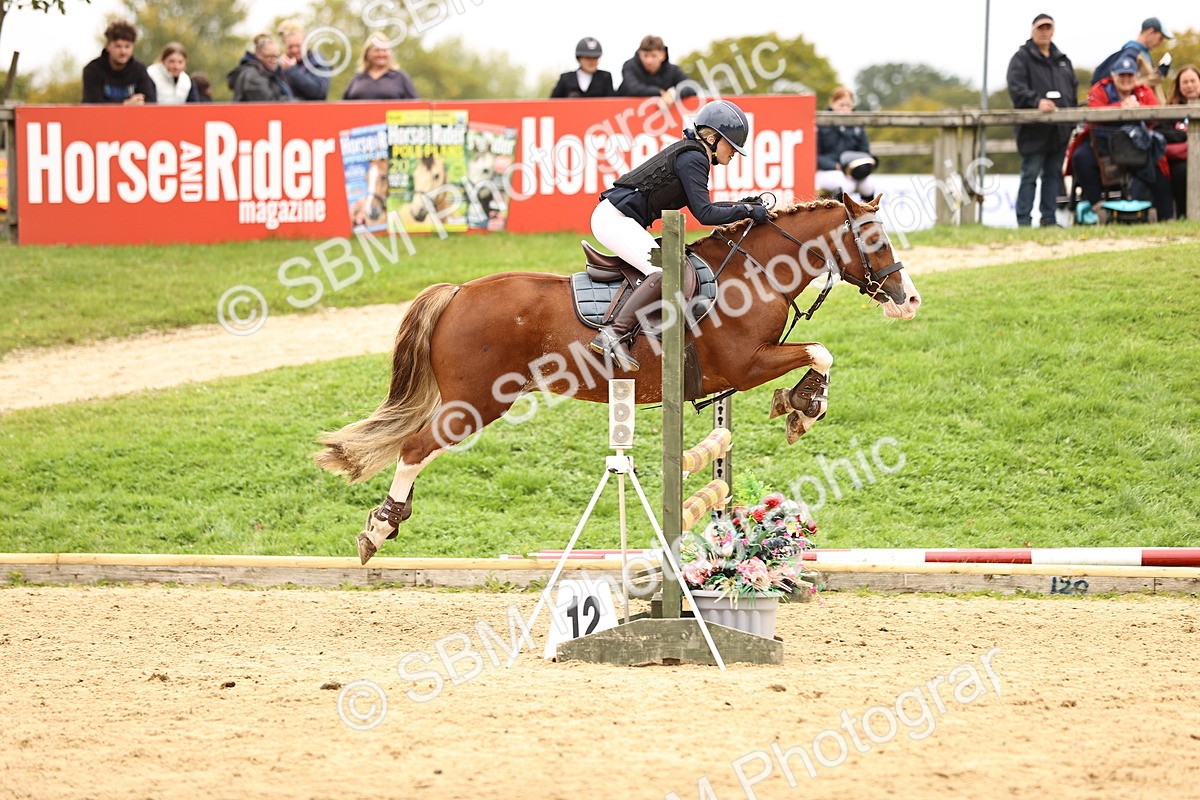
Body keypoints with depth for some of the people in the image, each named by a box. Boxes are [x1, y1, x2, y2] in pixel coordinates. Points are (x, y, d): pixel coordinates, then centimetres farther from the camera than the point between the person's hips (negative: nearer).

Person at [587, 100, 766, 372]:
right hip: (615, 219, -11)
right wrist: (747, 211, -10)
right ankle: (614, 334, -33)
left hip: (616, 219, 11)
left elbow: (699, 206, 27)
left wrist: (740, 205, 20)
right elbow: (705, 214, -17)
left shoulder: (690, 153, 17)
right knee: (664, 271, -25)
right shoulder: (693, 159, -13)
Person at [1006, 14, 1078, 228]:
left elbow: (1074, 88, 22)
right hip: (1034, 129, -6)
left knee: (1053, 174, 8)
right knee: (1030, 175, -8)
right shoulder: (1022, 58, -1)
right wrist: (1037, 102, -29)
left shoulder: (1062, 60, 20)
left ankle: (1049, 219, 13)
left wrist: (1071, 110, 5)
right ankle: (1024, 221, -7)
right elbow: (1016, 87, -14)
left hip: (1059, 130, 6)